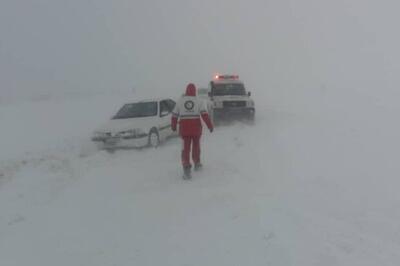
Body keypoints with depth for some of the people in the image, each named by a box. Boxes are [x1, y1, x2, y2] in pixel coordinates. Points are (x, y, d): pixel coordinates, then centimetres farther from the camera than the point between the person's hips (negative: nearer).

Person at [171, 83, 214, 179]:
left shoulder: (180, 101, 3)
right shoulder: (199, 101, -1)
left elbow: (174, 115, 7)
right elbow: (204, 114, -12)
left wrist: (173, 126, 21)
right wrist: (210, 126, -9)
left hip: (184, 128, 0)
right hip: (196, 128, 0)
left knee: (186, 148, 1)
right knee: (196, 145, 20)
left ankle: (186, 167, -17)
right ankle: (197, 163, 34)